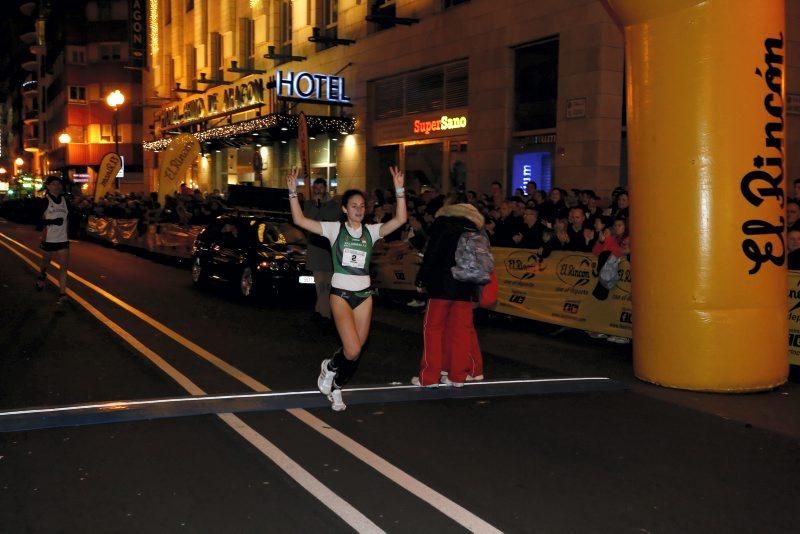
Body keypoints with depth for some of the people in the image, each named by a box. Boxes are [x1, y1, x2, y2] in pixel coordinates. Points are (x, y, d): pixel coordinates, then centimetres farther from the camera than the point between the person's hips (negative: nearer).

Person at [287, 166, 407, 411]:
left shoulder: (371, 231, 5)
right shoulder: (335, 229, -1)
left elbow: (400, 219, -9)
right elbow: (300, 220, -8)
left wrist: (399, 190, -17)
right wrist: (292, 191, -18)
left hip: (364, 294, 4)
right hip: (340, 294, -3)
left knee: (356, 351, 7)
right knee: (352, 351, -16)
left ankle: (335, 387, 31)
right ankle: (330, 366, 17)